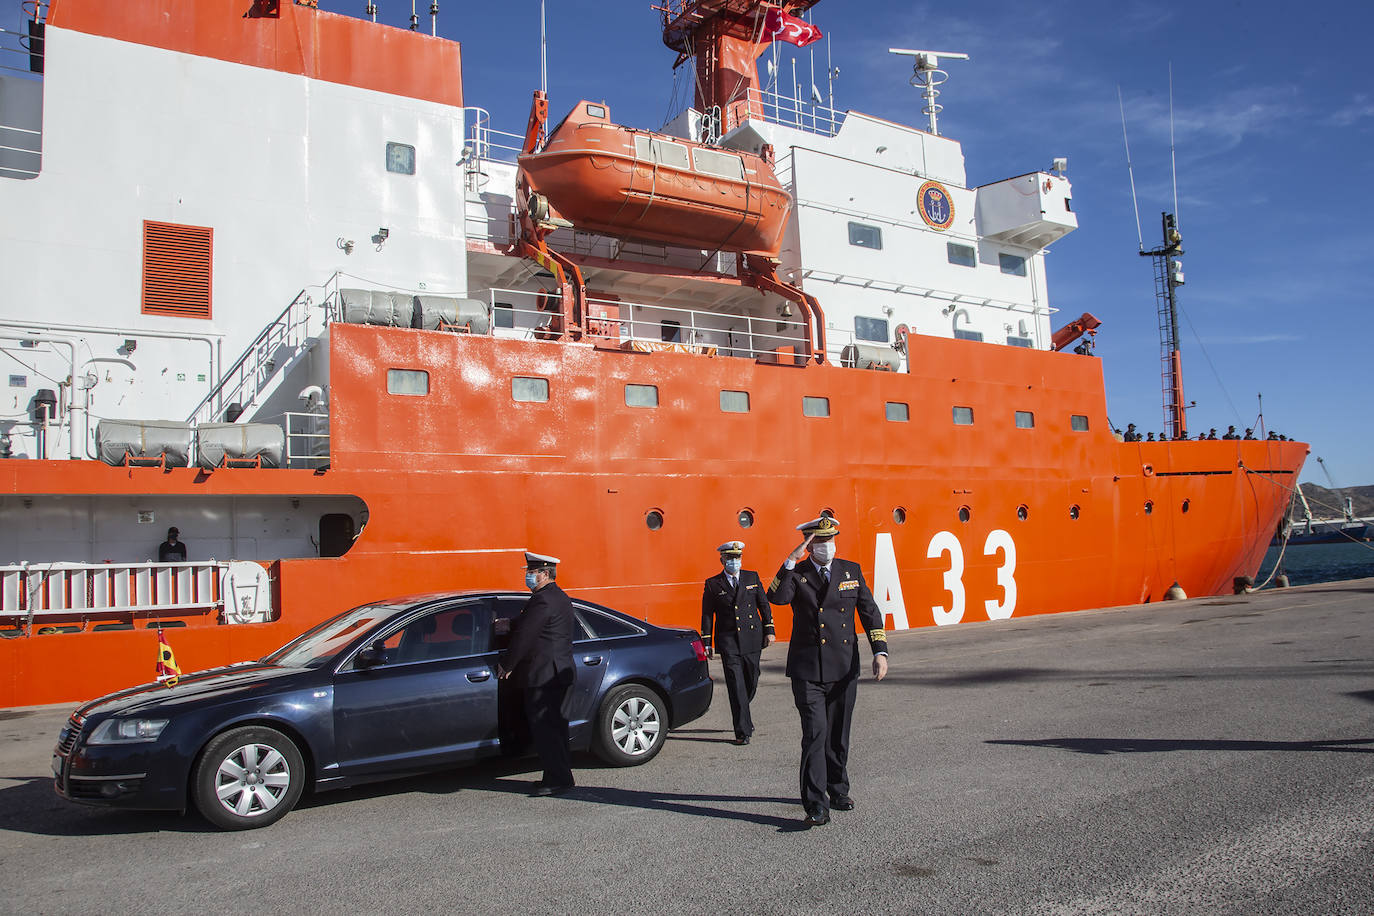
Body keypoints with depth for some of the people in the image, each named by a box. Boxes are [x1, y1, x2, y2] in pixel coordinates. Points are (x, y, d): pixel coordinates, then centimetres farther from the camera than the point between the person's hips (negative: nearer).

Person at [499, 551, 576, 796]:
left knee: (544, 728, -5)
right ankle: (561, 774, 23)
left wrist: (506, 665, -8)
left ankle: (557, 780, -1)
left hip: (543, 675, -10)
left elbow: (524, 636, -17)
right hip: (559, 672, 11)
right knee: (554, 725, 16)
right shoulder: (560, 597, 16)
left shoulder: (543, 600, -17)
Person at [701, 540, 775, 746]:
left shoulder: (752, 577, 8)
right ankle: (743, 731, -2)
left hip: (752, 638, 2)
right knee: (736, 686, -6)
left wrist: (769, 631, 3)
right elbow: (707, 615, 4)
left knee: (751, 682, 10)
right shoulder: (712, 584, 2)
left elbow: (764, 604, 10)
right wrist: (707, 643, 1)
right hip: (728, 641, -2)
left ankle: (741, 716, 36)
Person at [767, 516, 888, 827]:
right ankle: (816, 807, -7)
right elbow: (776, 598, -21)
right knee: (815, 734, -11)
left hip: (844, 670, 3)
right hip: (808, 671, -3)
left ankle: (838, 791, 33)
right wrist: (791, 561, -25)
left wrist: (880, 652, -2)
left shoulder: (851, 571, 7)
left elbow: (870, 612, 8)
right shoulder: (796, 574, 0)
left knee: (839, 735, 14)